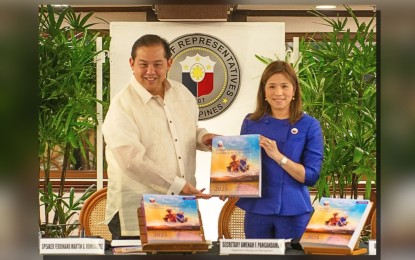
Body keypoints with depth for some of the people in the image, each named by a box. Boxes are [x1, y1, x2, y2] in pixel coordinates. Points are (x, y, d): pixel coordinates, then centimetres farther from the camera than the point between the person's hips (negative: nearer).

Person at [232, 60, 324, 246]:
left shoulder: (309, 126, -3)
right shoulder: (251, 123, 5)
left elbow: (311, 176, -8)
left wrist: (278, 156, -19)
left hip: (294, 212, -2)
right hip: (257, 210, 2)